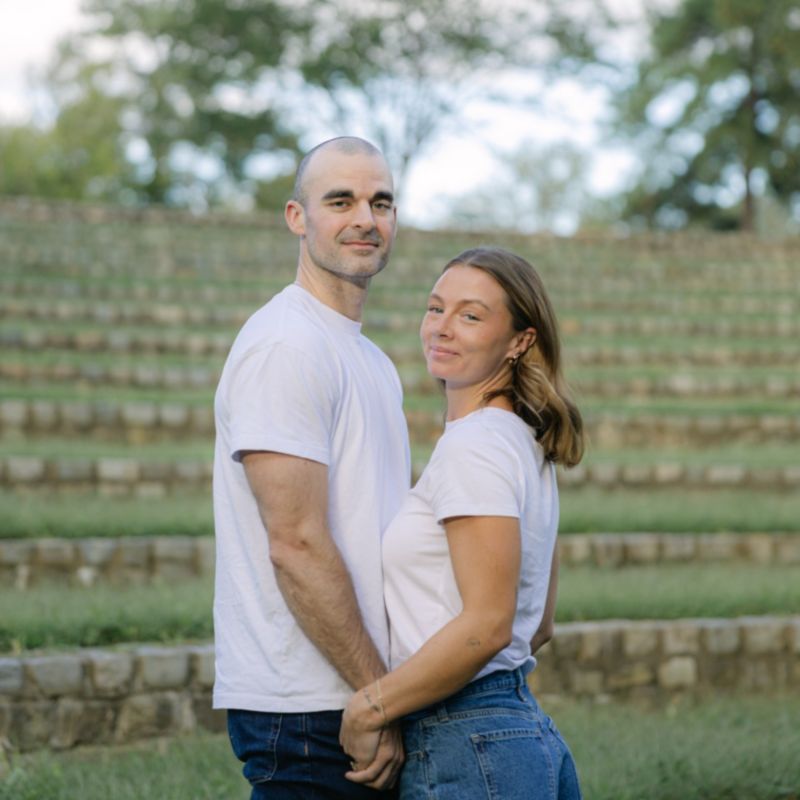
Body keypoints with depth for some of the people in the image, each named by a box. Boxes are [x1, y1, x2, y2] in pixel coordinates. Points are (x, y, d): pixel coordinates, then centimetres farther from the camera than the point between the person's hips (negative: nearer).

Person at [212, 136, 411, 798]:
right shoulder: (287, 346, -13)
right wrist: (378, 695, -16)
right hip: (309, 714, -9)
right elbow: (296, 544, -19)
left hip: (365, 697, 9)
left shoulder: (371, 361, 18)